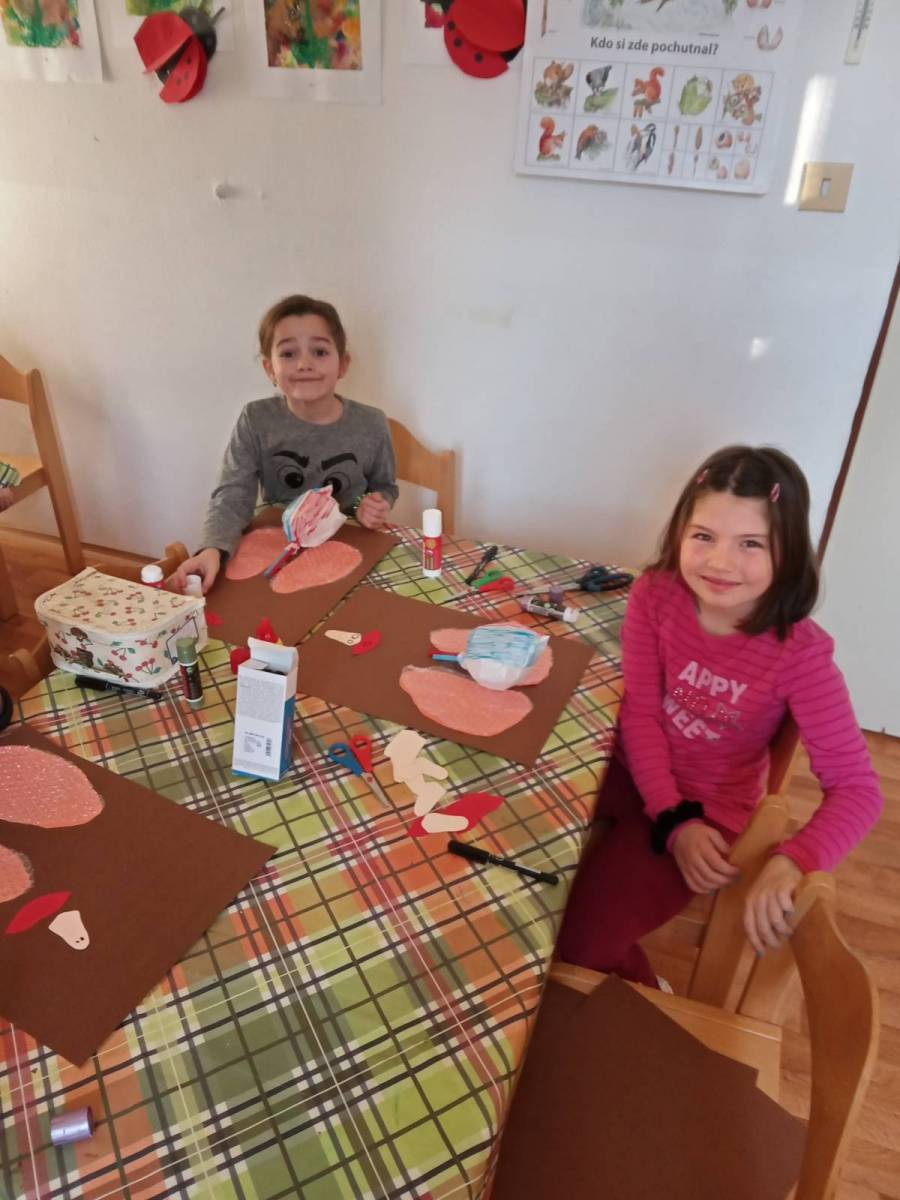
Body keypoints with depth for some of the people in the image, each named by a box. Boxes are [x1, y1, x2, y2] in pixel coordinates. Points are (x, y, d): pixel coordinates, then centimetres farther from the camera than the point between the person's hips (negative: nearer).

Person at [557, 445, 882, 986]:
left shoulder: (799, 653, -23)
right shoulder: (656, 595, -15)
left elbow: (857, 788, -22)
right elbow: (640, 712, -12)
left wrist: (792, 863, -40)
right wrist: (672, 821, -21)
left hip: (706, 806, -3)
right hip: (628, 769, 4)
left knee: (581, 937, -14)